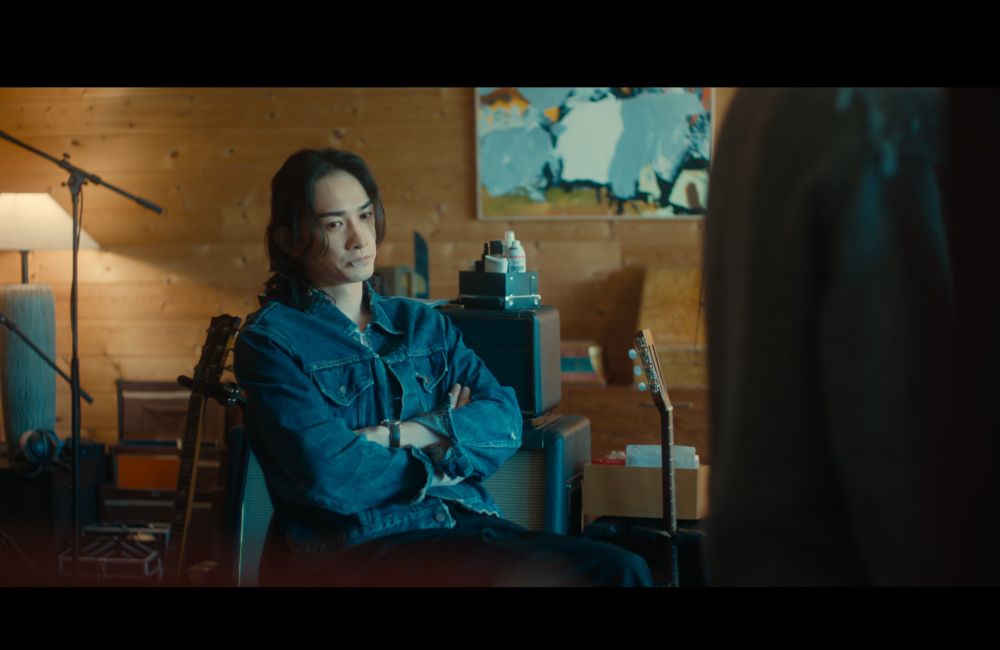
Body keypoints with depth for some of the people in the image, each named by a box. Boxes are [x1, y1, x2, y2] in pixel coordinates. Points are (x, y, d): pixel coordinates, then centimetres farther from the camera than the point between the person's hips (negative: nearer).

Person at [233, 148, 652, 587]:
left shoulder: (422, 323, 19)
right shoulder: (270, 339, 2)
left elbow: (505, 422, 5)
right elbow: (328, 475, -11)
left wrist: (396, 434, -8)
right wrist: (444, 443, 3)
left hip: (469, 526, 6)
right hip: (360, 548, -6)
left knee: (622, 570, -20)